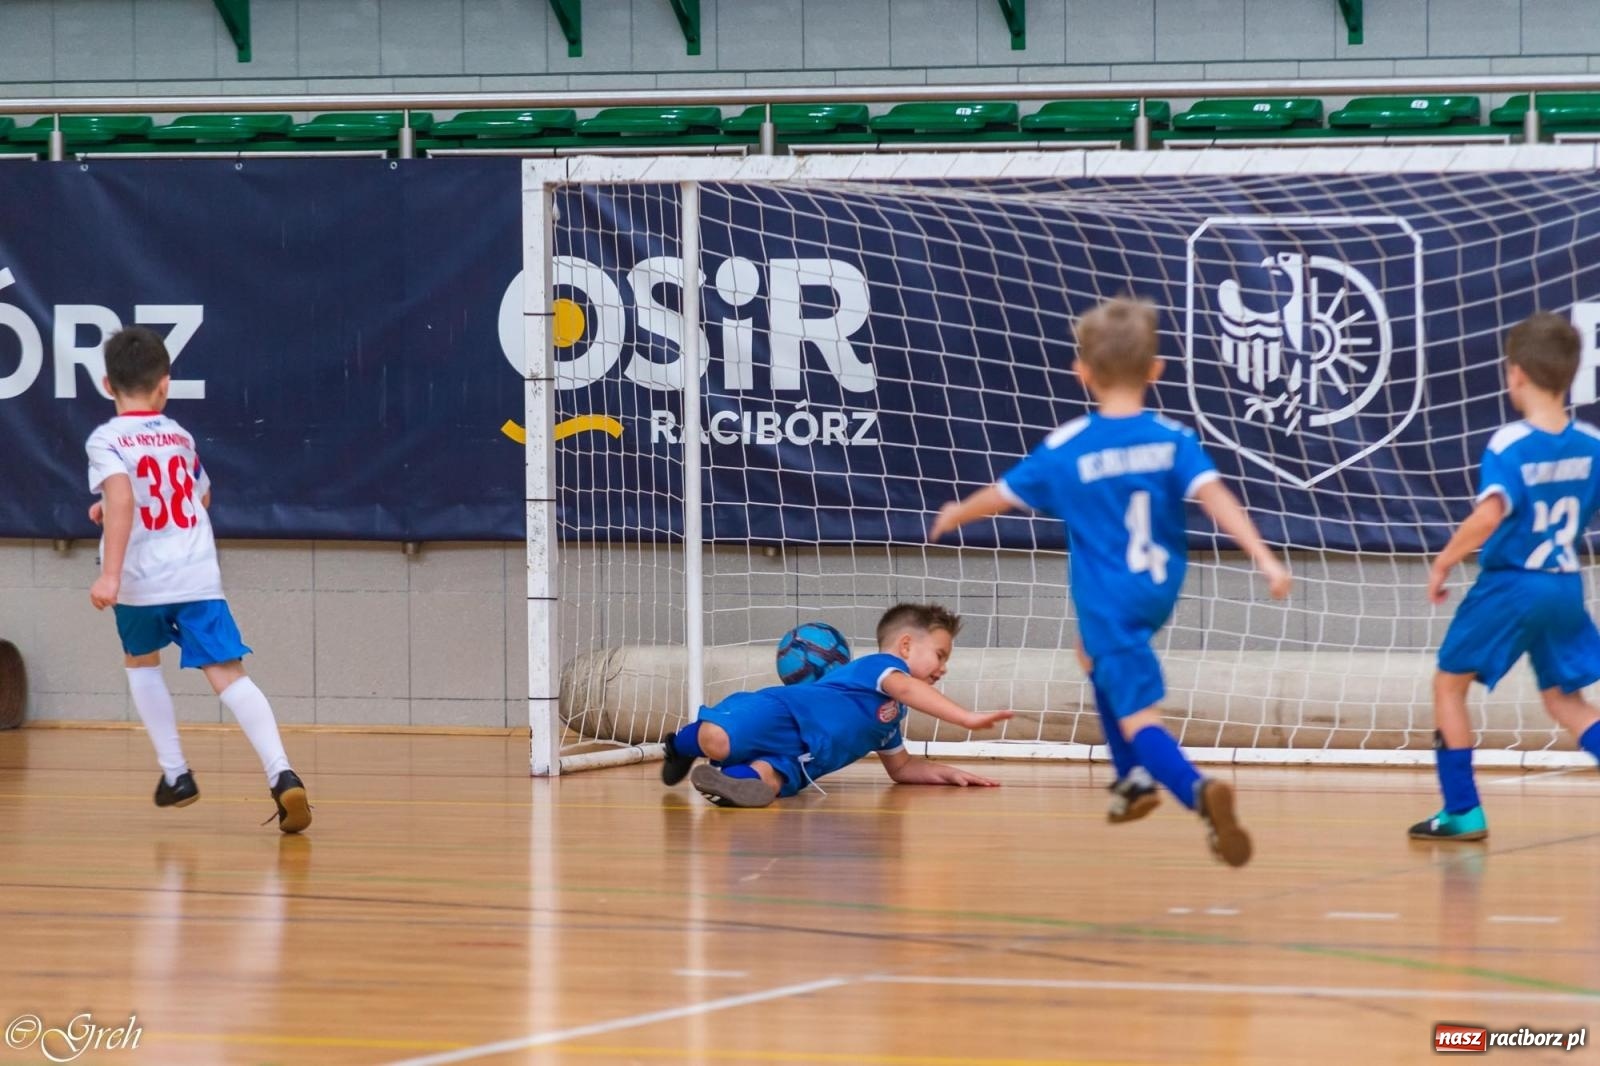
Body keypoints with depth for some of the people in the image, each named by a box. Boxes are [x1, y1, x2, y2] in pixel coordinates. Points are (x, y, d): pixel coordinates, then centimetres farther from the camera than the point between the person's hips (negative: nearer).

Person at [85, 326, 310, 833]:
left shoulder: (107, 440, -3)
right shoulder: (181, 438, 16)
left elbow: (121, 498, -21)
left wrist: (109, 573, -28)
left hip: (141, 581, -2)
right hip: (198, 577, 2)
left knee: (142, 662, 27)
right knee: (229, 675, -7)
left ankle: (175, 773, 26)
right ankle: (281, 775, -27)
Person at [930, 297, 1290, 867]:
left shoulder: (1065, 450, -8)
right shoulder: (1173, 440, -6)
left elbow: (1004, 494, 8)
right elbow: (1215, 496, -21)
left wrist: (956, 515, 27)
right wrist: (1265, 560, -28)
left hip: (1108, 600, -5)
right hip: (1159, 590, 5)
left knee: (1138, 716, -12)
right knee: (1095, 651, 34)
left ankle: (1197, 790, -41)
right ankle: (1134, 778, 33)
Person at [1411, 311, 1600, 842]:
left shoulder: (1509, 444, -18)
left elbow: (1489, 514, -31)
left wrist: (1443, 563, -21)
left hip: (1509, 584, -5)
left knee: (1449, 684, 13)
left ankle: (1463, 811, 11)